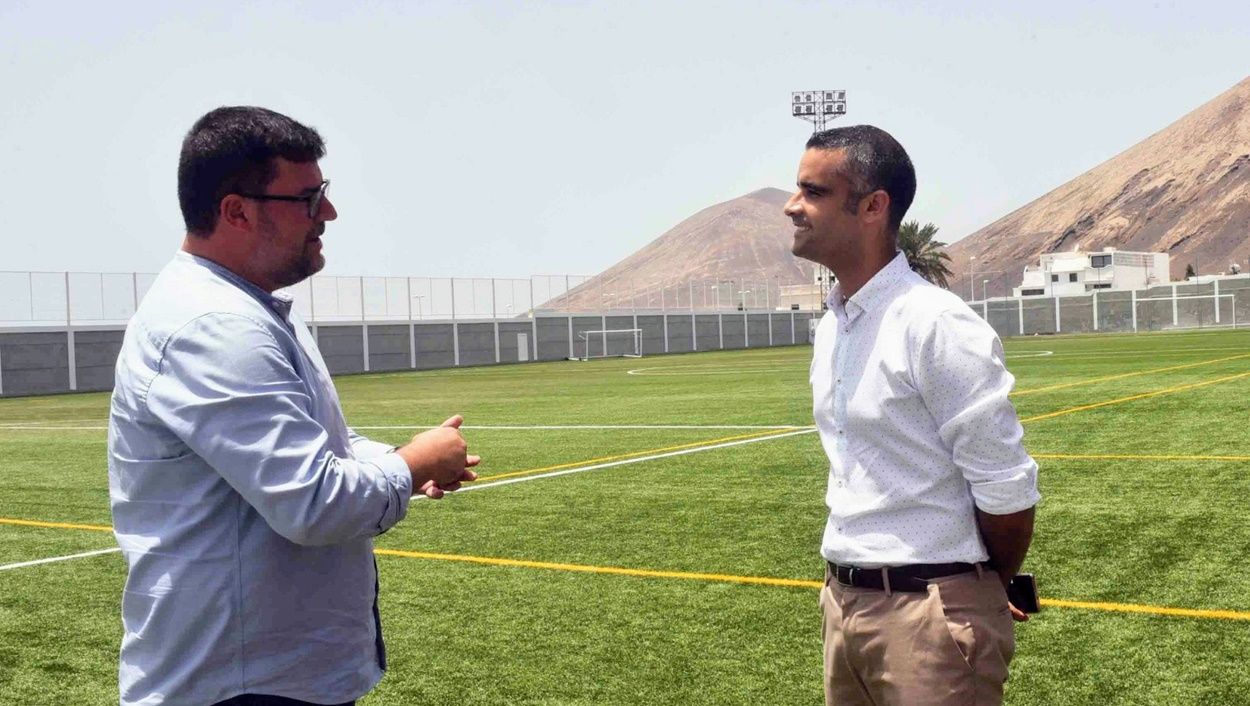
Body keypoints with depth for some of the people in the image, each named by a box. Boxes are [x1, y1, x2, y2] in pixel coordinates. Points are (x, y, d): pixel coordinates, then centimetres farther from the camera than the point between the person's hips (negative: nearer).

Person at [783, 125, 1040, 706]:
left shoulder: (936, 325, -18)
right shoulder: (828, 330, 8)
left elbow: (1007, 488, -15)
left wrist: (990, 590, 0)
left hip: (929, 613, -8)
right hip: (843, 601, 8)